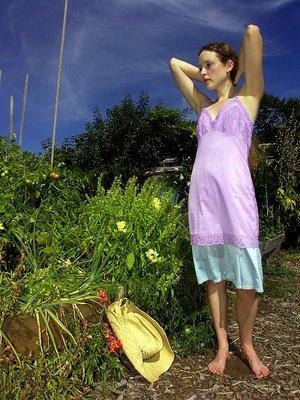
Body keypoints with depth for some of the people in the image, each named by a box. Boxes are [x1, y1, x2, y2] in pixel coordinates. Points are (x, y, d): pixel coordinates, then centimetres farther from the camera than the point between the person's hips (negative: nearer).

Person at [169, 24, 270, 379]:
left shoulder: (247, 97, 11)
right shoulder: (204, 106, 21)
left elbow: (253, 32, 4)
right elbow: (175, 63, 30)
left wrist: (234, 78, 17)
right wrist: (209, 77, 26)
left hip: (235, 194, -4)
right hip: (201, 196, 4)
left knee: (246, 280, 2)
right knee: (213, 277, 8)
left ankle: (247, 346, 23)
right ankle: (222, 346, 21)